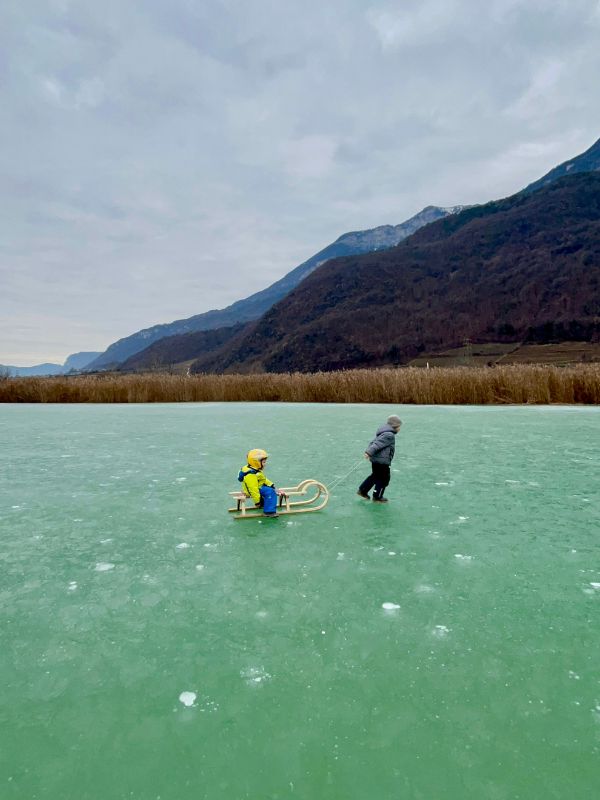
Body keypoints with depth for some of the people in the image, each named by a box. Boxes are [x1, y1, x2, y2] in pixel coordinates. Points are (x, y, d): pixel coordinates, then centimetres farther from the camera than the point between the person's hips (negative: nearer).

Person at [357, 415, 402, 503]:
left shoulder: (384, 432, 15)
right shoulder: (389, 435, -18)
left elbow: (373, 442, 17)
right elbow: (377, 444, -27)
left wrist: (368, 451, 18)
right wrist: (369, 453, -30)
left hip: (375, 459, 10)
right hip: (382, 461, -10)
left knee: (375, 476, 23)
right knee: (384, 479, 5)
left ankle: (362, 491, 29)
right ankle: (377, 497, 15)